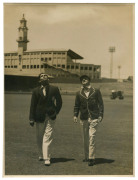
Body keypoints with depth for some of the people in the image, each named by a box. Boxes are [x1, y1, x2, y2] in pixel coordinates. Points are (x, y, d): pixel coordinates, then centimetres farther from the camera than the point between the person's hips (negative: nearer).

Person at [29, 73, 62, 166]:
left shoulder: (54, 89, 3)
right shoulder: (36, 91, 4)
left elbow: (59, 102, 9)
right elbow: (33, 105, 2)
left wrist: (56, 112, 0)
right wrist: (32, 118, -2)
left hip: (50, 116, -1)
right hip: (39, 117, 1)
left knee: (47, 137, -7)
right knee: (40, 138, 11)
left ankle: (46, 158, -6)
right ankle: (41, 155, 29)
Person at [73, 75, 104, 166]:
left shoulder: (96, 91, 2)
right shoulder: (79, 93, 8)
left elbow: (101, 103, 5)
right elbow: (76, 105, 15)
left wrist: (101, 115, -2)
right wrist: (75, 115, 3)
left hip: (94, 118, -3)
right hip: (84, 118, 3)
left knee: (92, 137, -10)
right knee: (85, 138, 8)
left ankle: (92, 158, -7)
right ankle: (87, 156, 19)